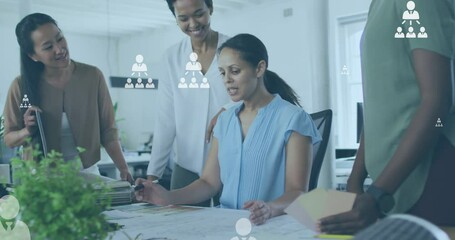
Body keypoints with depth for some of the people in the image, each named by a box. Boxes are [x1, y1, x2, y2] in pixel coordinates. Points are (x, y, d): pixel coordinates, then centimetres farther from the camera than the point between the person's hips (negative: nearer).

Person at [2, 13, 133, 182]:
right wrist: (27, 132, -18)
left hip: (87, 173, 0)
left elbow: (107, 131, -1)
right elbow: (9, 139, 3)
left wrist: (124, 170, -10)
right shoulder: (21, 86, -7)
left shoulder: (93, 76, -7)